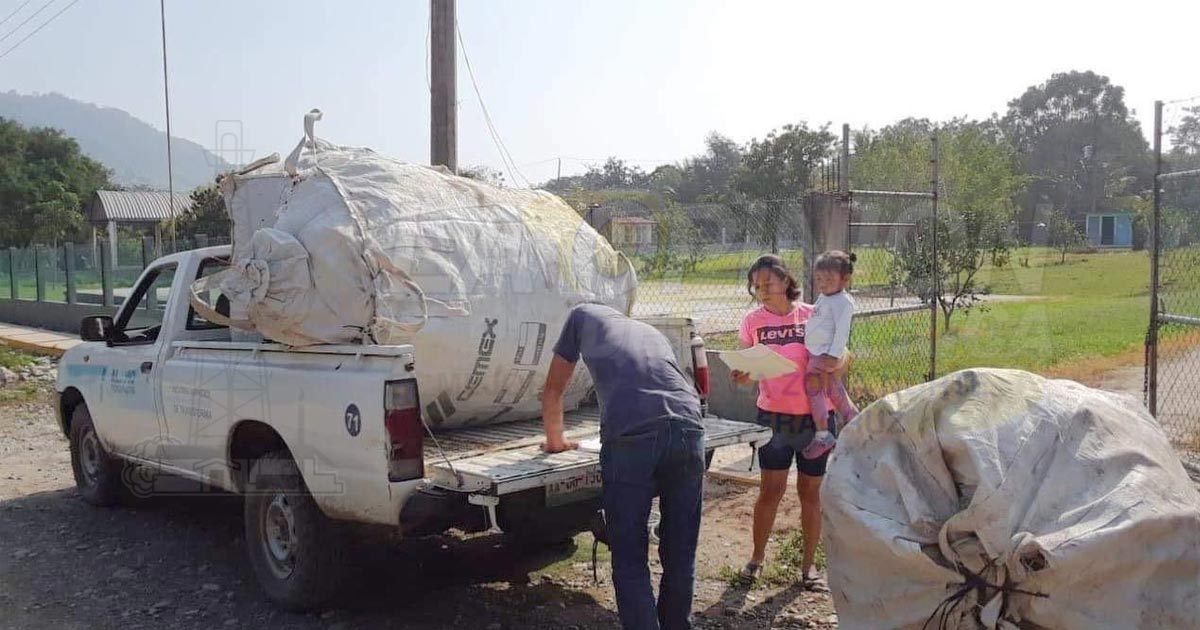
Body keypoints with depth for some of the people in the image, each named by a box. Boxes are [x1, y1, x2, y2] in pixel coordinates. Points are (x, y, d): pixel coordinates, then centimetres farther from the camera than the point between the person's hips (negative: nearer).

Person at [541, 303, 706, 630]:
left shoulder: (583, 315, 28)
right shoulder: (650, 331, 36)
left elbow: (553, 389, 33)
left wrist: (555, 440, 47)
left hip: (630, 435, -4)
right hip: (688, 429, 4)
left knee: (630, 560, 5)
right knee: (680, 554, 17)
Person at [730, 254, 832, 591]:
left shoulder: (812, 316, -3)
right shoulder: (753, 321, 0)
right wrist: (741, 376, -18)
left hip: (815, 415, 0)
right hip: (773, 416, 0)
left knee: (810, 491, 9)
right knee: (771, 490, 4)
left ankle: (808, 564, 23)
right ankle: (757, 558, 22)